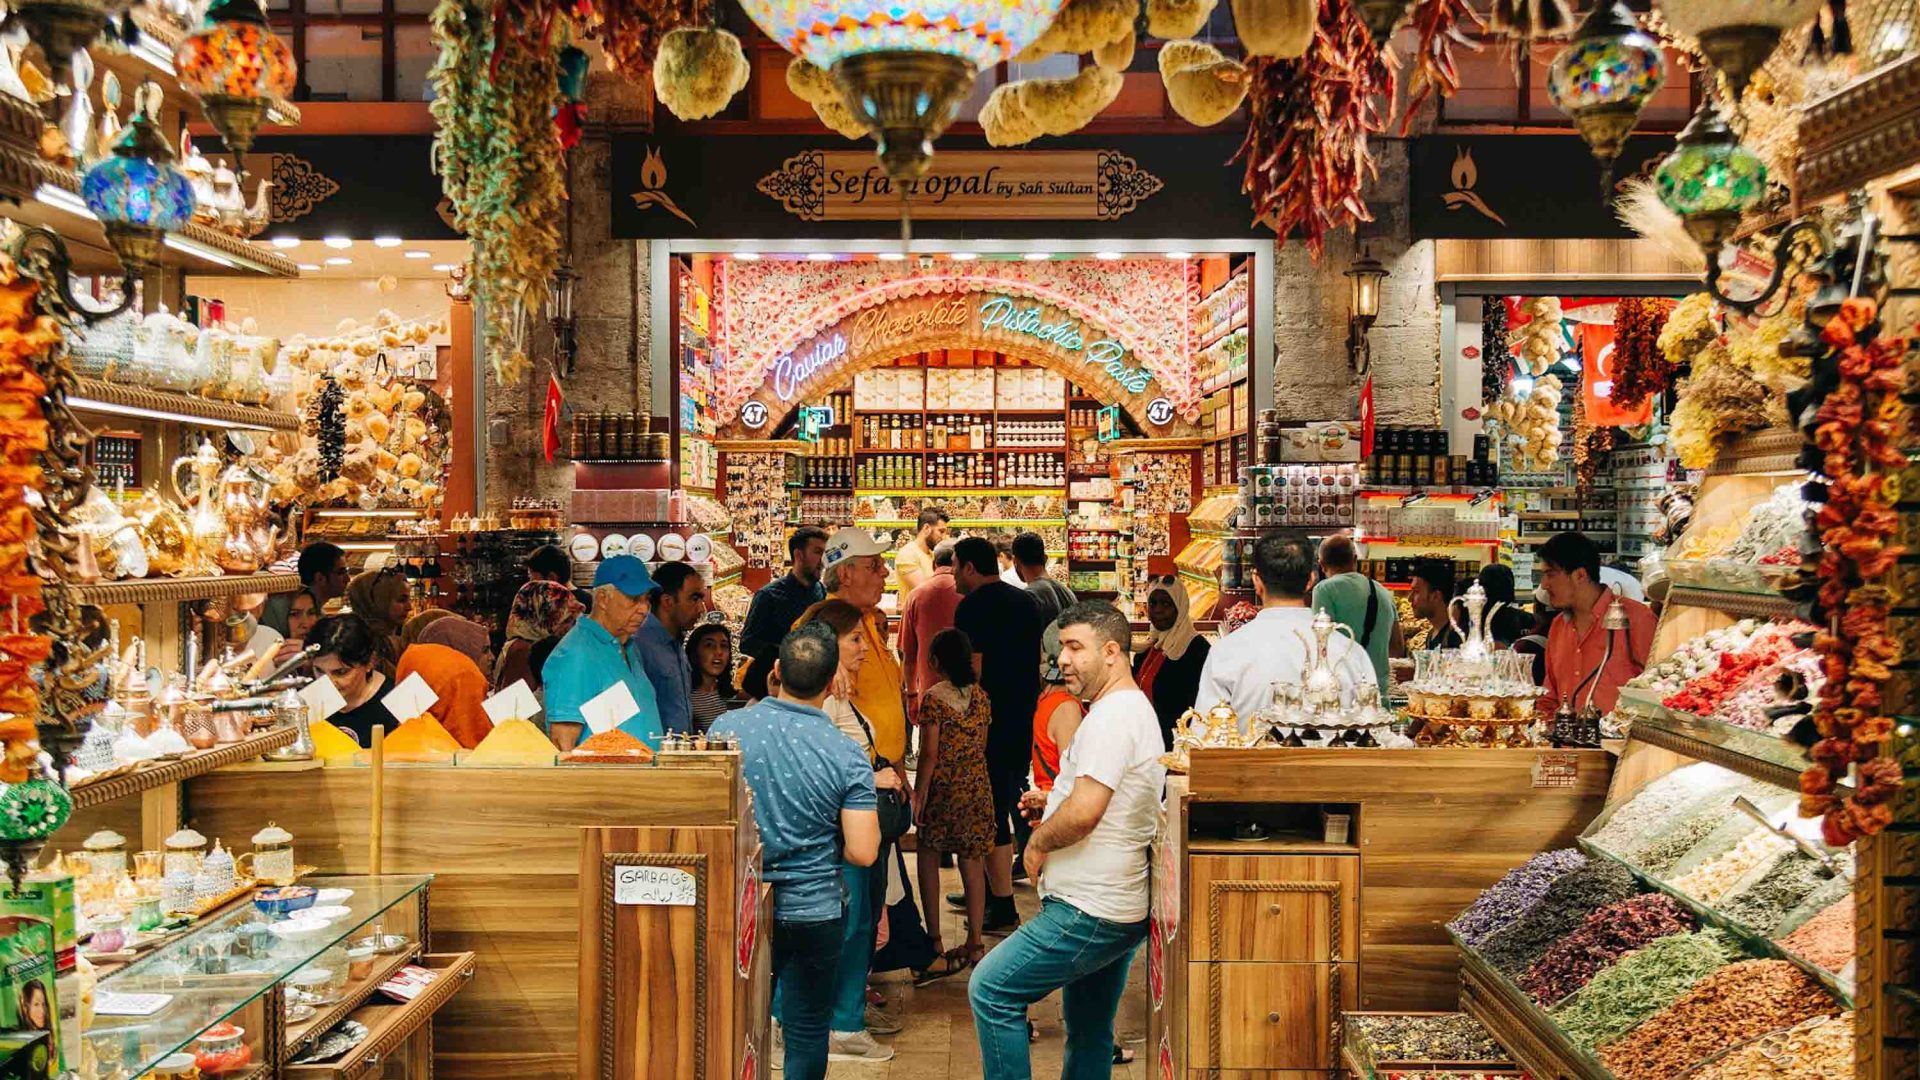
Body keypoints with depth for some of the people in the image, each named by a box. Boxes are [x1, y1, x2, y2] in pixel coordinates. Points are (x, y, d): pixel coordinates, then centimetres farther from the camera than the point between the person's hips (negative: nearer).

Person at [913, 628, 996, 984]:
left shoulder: (934, 697, -12)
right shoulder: (981, 696, 4)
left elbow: (930, 754, -13)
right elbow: (982, 748, 10)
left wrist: (919, 795, -7)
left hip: (943, 787, -5)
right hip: (978, 787, 5)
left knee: (928, 857, 8)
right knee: (973, 863, 9)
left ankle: (935, 941, 5)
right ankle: (974, 943, 14)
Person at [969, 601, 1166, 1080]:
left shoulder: (1111, 717, -17)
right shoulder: (1136, 709, 17)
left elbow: (1084, 813, -27)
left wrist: (1038, 842, -8)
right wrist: (1050, 805, 13)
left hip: (1088, 914, -10)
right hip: (1122, 910, 10)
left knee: (991, 990, -3)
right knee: (1090, 1038, 16)